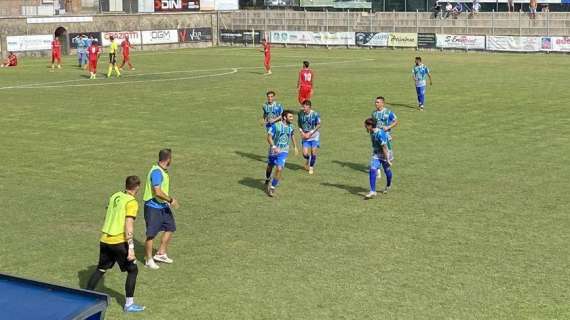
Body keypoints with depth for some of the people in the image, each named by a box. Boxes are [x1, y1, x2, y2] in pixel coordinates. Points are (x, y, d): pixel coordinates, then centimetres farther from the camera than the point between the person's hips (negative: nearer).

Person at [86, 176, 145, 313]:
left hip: (104, 240, 7)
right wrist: (131, 249, -20)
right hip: (119, 241, -7)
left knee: (101, 269, 21)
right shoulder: (132, 202, -12)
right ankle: (129, 304, 9)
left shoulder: (114, 196, 10)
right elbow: (128, 226, -19)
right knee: (132, 270, 7)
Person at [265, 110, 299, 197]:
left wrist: (295, 147, 23)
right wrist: (274, 147, -31)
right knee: (270, 167, 19)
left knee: (279, 169, -15)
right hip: (274, 150, -2)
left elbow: (292, 136, 19)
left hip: (283, 151, 2)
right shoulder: (276, 125, -17)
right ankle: (267, 179, 52)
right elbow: (269, 137, -17)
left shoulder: (291, 127, -1)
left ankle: (272, 187, -2)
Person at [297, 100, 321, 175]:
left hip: (314, 136, -2)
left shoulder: (315, 114, -17)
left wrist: (310, 133, -12)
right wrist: (302, 132, -7)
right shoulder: (300, 113, -8)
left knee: (313, 153, -1)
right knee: (305, 154, -6)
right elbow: (299, 124, 7)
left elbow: (318, 125, -7)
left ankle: (311, 167, 23)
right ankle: (307, 160, 30)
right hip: (305, 136, 2)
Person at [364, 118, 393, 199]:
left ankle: (388, 185, 45)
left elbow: (385, 148, -26)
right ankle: (373, 191, -13)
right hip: (376, 154, 6)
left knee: (387, 171, 15)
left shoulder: (380, 134, -28)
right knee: (372, 170, -12)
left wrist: (388, 160, -24)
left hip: (385, 154, -6)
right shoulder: (372, 132, -2)